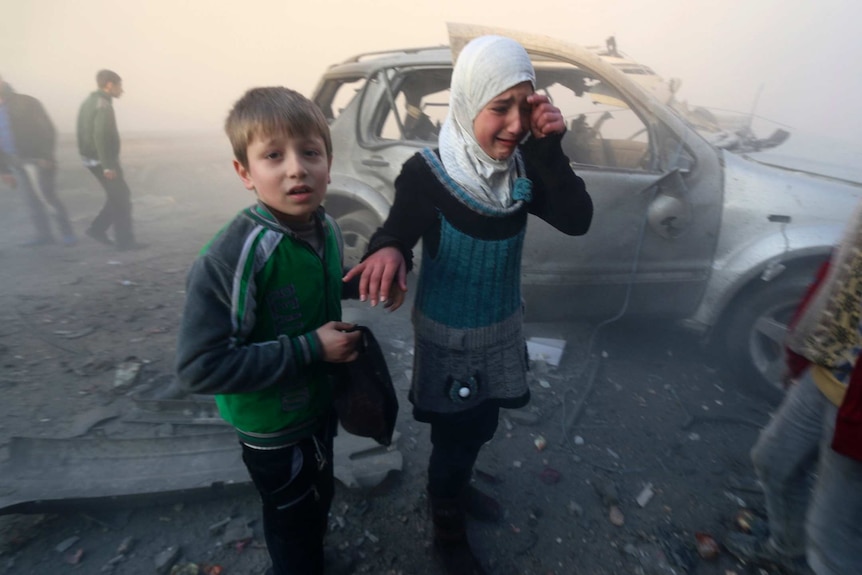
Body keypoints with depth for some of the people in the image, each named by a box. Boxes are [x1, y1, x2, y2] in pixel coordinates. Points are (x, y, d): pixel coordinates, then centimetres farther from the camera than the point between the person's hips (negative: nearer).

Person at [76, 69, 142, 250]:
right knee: (122, 198, -3)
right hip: (102, 160, -9)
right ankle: (125, 241, 1)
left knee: (117, 196, 17)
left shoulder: (89, 101, 15)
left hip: (92, 159, 9)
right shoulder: (103, 105, -15)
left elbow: (88, 133, 17)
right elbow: (100, 137, -24)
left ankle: (97, 229, 17)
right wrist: (108, 165, -24)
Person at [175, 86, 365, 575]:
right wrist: (310, 349, -30)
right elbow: (200, 366, -30)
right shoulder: (231, 258, -31)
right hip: (272, 425, -6)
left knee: (318, 501, 31)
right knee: (295, 522, 20)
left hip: (320, 403, 7)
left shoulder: (327, 229, -9)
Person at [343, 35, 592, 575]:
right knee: (453, 438, 14)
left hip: (503, 330, 5)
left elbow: (578, 220, -16)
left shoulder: (522, 167, -9)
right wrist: (387, 251, -40)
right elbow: (398, 235, -16)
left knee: (480, 429, 27)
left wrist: (549, 149, -29)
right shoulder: (428, 173, -22)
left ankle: (458, 489, 59)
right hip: (449, 338, -5)